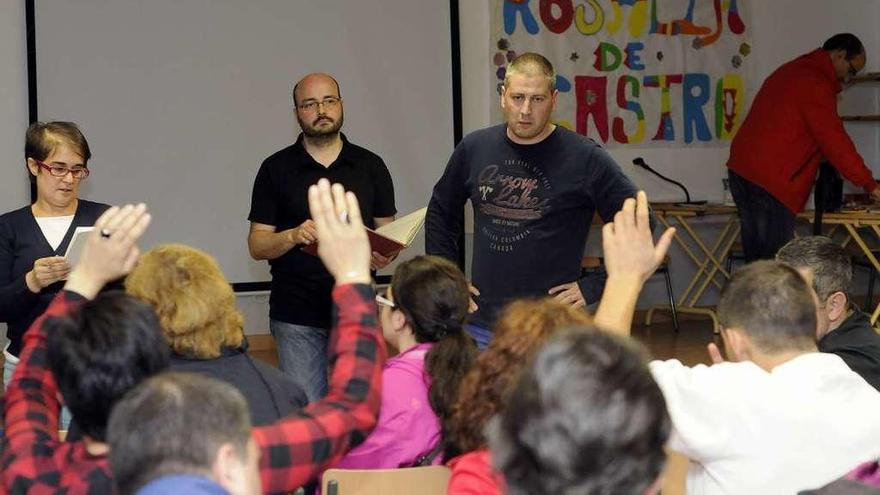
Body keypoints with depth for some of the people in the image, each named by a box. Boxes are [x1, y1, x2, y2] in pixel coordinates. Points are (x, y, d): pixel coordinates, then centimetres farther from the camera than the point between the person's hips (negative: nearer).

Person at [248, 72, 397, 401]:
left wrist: (383, 253, -10)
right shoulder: (276, 169, 4)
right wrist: (293, 236, -17)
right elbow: (257, 245, 3)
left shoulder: (371, 166, 9)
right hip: (296, 315, -1)